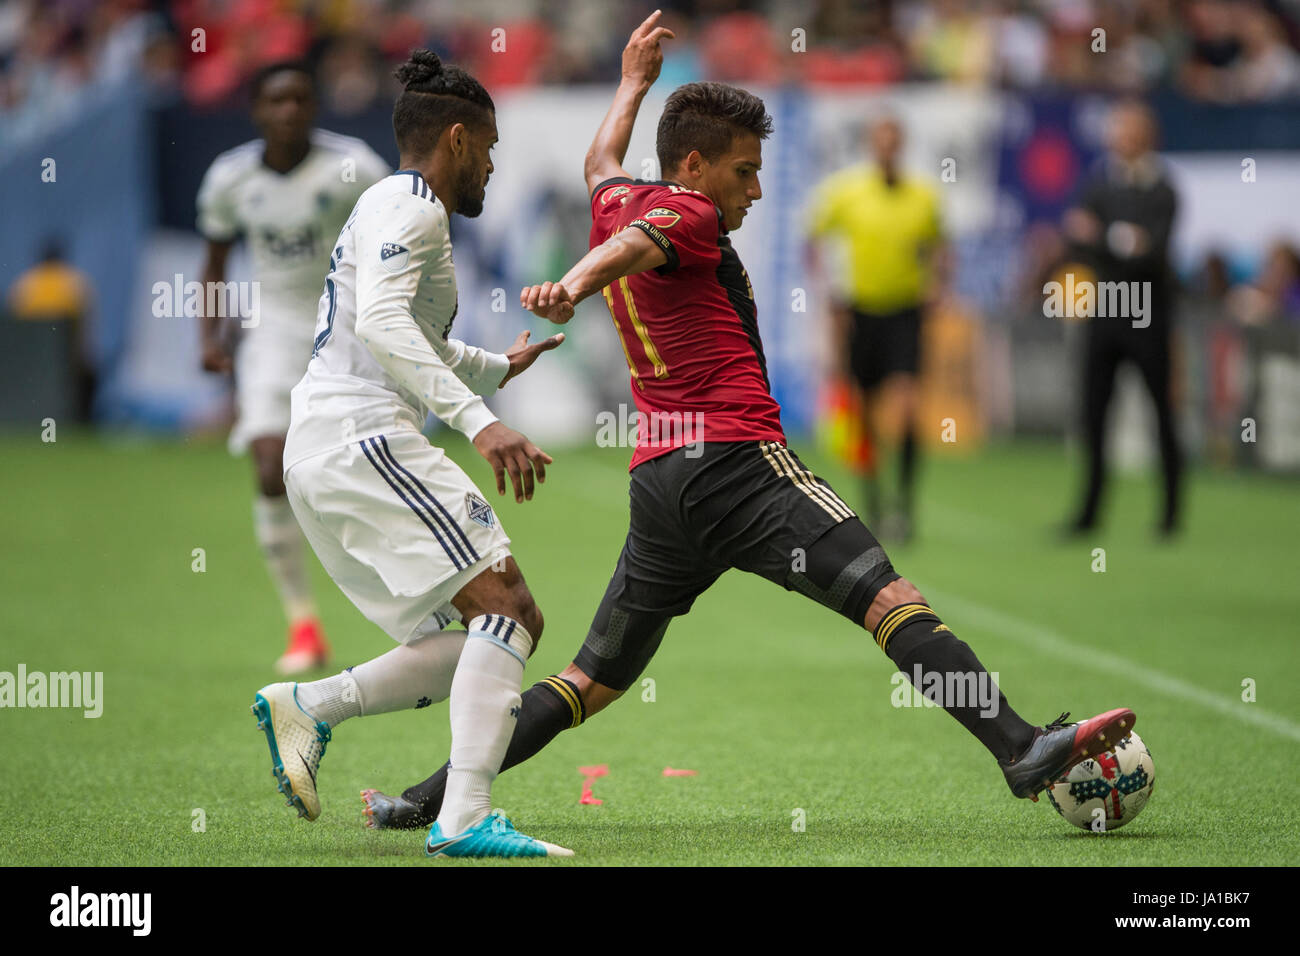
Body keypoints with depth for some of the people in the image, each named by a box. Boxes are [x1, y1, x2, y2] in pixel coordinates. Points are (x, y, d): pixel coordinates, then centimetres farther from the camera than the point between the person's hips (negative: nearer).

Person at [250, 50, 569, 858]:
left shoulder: (401, 210, 28)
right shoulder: (407, 206, -5)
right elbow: (381, 323, -23)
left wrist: (499, 367, 58)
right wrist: (478, 418, -31)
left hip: (320, 456, 10)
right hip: (361, 441, -10)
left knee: (488, 642, 6)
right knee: (506, 607, -17)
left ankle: (306, 708, 2)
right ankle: (466, 818, -28)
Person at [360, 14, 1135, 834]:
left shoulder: (619, 203, 22)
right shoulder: (686, 214, -1)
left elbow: (602, 164, 46)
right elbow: (630, 248, -23)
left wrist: (636, 82, 60)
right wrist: (573, 287, -43)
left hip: (659, 484, 9)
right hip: (736, 459, -9)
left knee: (596, 679, 14)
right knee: (885, 593, -18)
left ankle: (429, 799, 8)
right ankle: (1021, 749, -32)